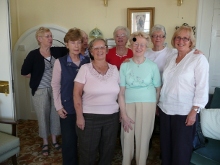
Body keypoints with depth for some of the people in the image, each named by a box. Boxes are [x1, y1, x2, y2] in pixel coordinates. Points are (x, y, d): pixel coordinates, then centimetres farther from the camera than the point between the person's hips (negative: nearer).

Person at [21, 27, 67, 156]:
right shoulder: (33, 54, -8)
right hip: (41, 91, -3)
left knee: (56, 115, 12)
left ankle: (54, 140, 32)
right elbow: (24, 72, -2)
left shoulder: (56, 51, 0)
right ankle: (45, 143, 29)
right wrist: (38, 77, 0)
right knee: (43, 116, 10)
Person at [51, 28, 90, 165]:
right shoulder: (60, 62, -6)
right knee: (69, 140, 9)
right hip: (68, 107, -2)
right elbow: (55, 85, -2)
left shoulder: (88, 61, 0)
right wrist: (58, 106, -6)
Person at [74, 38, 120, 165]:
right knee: (88, 153, 11)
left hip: (112, 117, 3)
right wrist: (79, 116, -10)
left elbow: (119, 92, 11)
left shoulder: (114, 69, 4)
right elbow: (77, 94, -7)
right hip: (89, 117, -3)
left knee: (108, 151, 17)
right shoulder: (85, 68, -6)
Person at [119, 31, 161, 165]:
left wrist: (155, 107, 4)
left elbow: (158, 89, 4)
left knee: (143, 137, 7)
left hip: (147, 105, 0)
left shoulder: (153, 66, -2)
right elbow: (121, 92, -3)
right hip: (128, 104, 1)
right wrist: (123, 114, -7)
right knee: (127, 136, 7)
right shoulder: (124, 66, -2)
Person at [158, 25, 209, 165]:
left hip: (184, 112, -6)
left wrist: (194, 111, -16)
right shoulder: (171, 58, 10)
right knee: (166, 145, 16)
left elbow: (202, 87, -13)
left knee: (181, 149, 7)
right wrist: (159, 104, 13)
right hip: (165, 109, 6)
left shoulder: (199, 59, -9)